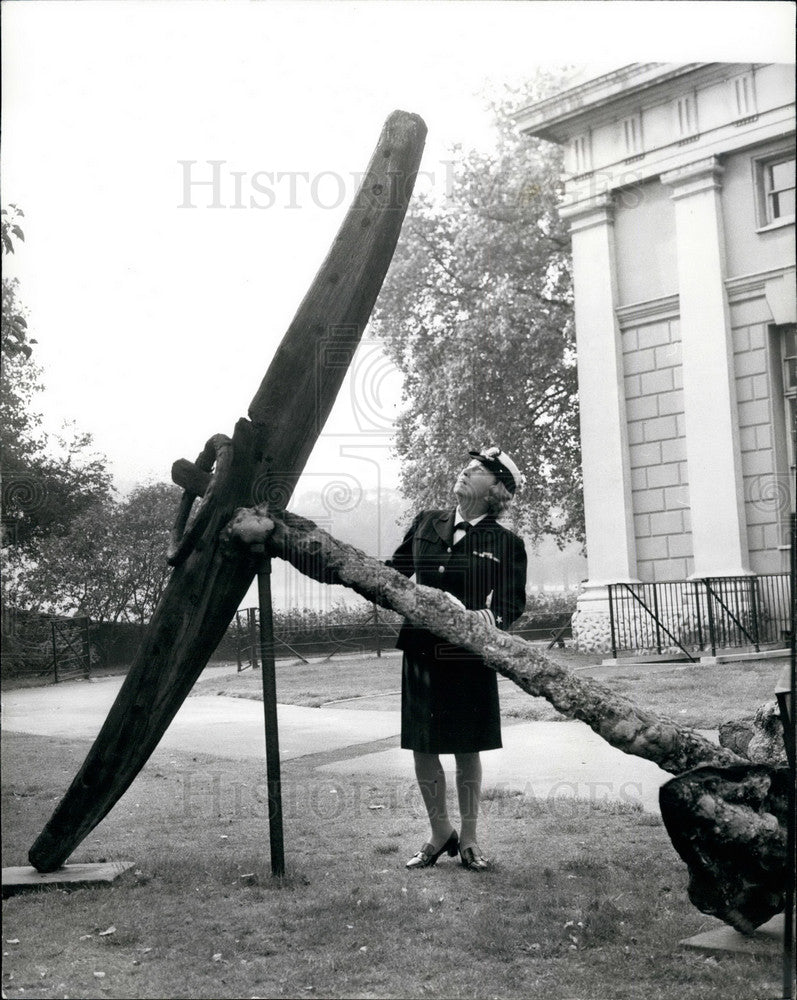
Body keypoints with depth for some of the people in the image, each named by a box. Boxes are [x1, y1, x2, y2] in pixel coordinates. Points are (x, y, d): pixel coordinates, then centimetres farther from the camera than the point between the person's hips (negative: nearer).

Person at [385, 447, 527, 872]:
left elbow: (513, 602, -6)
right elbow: (393, 571, 15)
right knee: (421, 747, 7)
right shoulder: (426, 523, 9)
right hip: (421, 649, 3)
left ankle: (468, 839, 23)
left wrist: (489, 618, -26)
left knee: (467, 750, 7)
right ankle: (441, 833, 26)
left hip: (470, 656, -3)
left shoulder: (506, 544, -1)